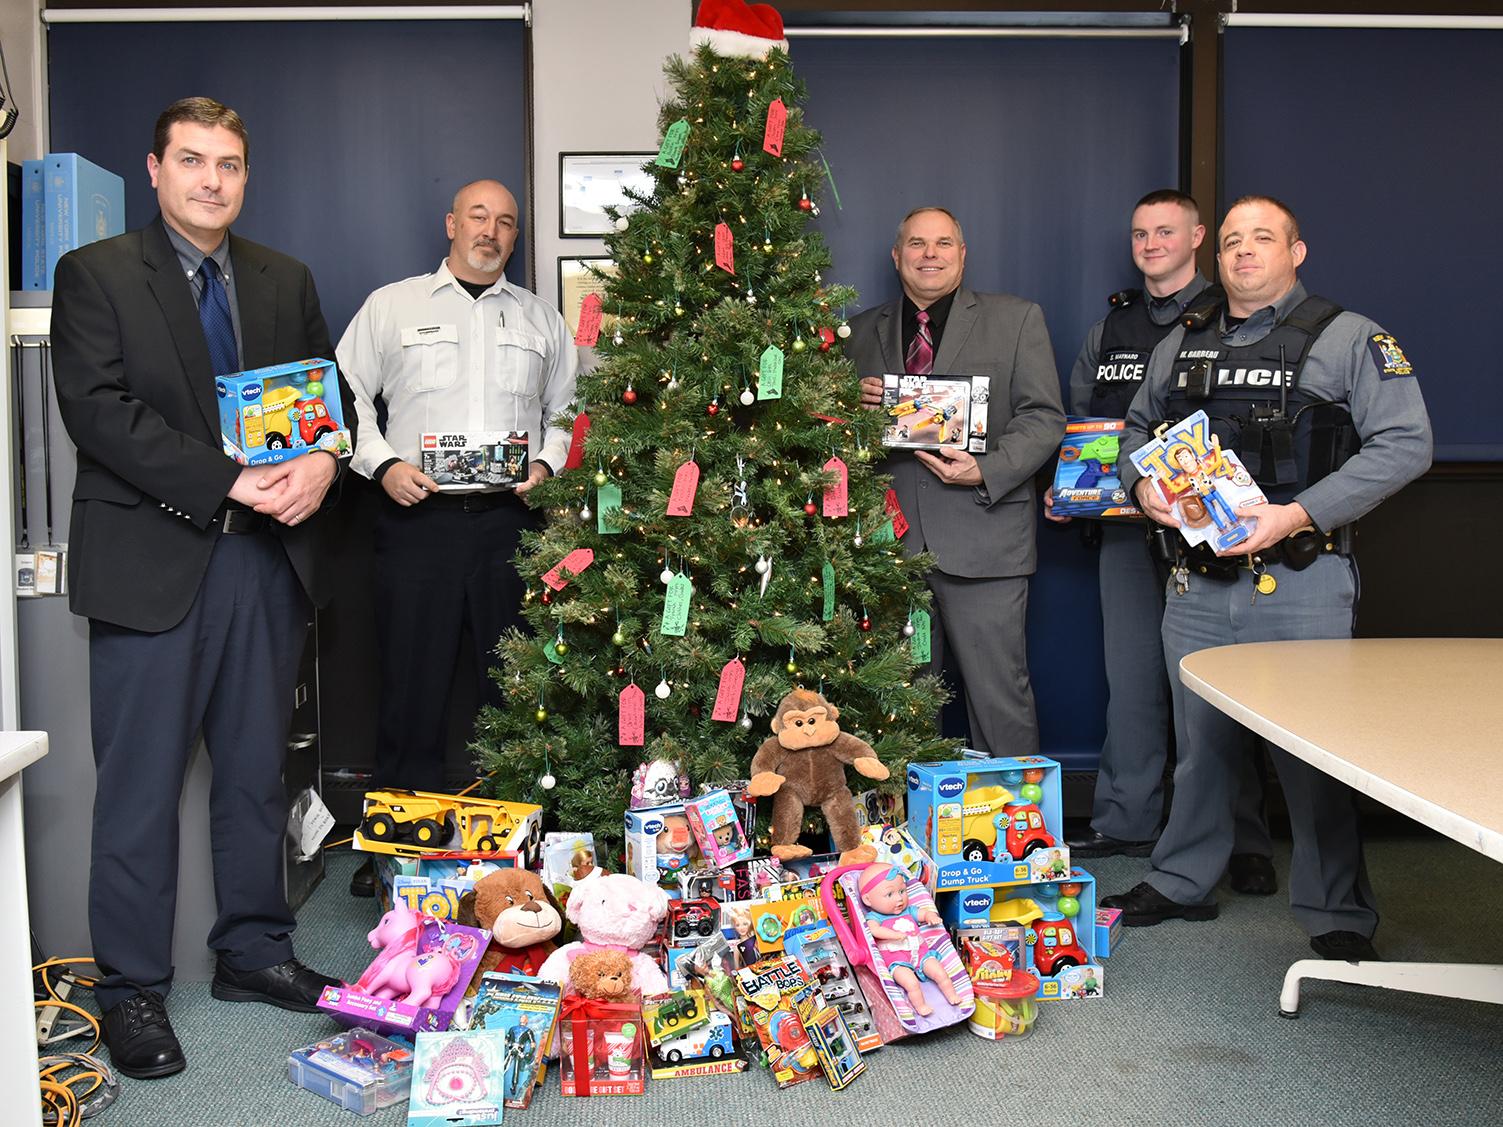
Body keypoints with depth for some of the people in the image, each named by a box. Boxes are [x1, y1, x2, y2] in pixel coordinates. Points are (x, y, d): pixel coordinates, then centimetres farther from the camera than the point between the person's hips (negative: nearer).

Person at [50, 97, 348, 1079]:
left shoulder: (287, 282, 15)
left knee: (259, 771, 12)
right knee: (141, 785, 3)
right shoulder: (94, 274, 1)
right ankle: (132, 988, 16)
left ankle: (255, 951, 27)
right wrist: (229, 483, -19)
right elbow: (99, 409, -11)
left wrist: (321, 463, -12)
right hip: (151, 562, -4)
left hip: (269, 559, 4)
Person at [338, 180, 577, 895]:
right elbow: (346, 395, 8)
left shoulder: (542, 319, 17)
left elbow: (568, 412, 17)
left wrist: (547, 465, -1)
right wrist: (383, 464, -6)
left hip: (511, 520, 2)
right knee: (413, 682, -1)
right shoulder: (392, 306, 11)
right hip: (418, 516, -1)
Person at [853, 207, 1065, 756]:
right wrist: (859, 403, -3)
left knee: (999, 696, -2)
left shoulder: (1017, 319, 8)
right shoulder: (864, 331, 16)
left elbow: (1044, 418, 1)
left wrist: (987, 471, -14)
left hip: (982, 537, -3)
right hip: (892, 542, 3)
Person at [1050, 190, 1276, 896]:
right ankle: (1125, 824, 18)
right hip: (1126, 526, 4)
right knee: (1131, 676, 8)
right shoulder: (1109, 329, 17)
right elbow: (1078, 422, 21)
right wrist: (1063, 490, 6)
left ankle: (1241, 839, 9)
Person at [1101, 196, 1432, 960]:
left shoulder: (1349, 339, 0)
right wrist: (1143, 485, 2)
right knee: (1199, 741, 14)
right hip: (1198, 584, 4)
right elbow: (1137, 428, 26)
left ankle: (1336, 914, 15)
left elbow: (1405, 444, -8)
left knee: (1313, 750, 1)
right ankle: (1182, 883, 30)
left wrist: (1298, 513, -17)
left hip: (1300, 582, -4)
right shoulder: (1182, 346, 15)